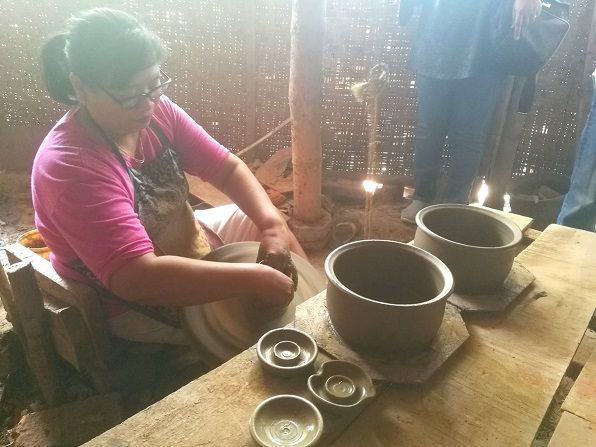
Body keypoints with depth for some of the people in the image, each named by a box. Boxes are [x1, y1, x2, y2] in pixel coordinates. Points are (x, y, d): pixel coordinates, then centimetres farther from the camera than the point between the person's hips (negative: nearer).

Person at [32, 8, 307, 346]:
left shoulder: (155, 111, -13)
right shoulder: (69, 167, -32)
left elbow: (227, 167, -8)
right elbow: (137, 278, -39)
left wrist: (272, 224, -24)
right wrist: (254, 278, -39)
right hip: (133, 303, -7)